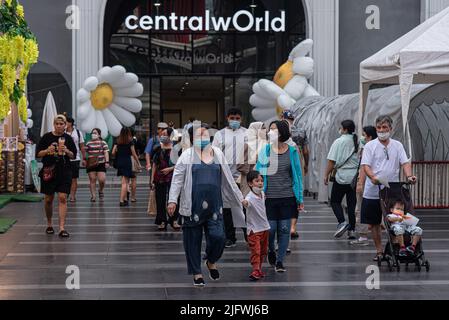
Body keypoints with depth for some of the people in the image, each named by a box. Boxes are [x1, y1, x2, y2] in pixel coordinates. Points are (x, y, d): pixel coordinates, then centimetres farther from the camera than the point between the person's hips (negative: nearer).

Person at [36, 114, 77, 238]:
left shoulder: (68, 138, 4)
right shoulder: (47, 137, 1)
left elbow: (73, 156, 6)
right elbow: (38, 154, 2)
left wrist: (66, 151, -13)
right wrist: (47, 150, -16)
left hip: (64, 172, 0)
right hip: (49, 172, 0)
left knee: (62, 198, -9)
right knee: (48, 199, 9)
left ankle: (62, 228, -11)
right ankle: (49, 224, 29)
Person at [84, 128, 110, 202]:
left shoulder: (103, 143, 5)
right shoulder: (88, 143, 10)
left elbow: (106, 153, 0)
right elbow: (85, 153, 16)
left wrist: (107, 162, -9)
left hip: (101, 164, -2)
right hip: (91, 165, 2)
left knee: (102, 179, -9)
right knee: (92, 180, -1)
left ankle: (101, 190, 22)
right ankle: (93, 196, 4)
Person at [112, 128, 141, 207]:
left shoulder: (118, 142, 4)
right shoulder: (130, 142, -7)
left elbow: (113, 152, 3)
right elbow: (134, 154, -5)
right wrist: (138, 164, 3)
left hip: (119, 162, 4)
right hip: (127, 162, -4)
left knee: (125, 182, 15)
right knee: (125, 182, -3)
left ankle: (125, 199, 18)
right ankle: (122, 201, -9)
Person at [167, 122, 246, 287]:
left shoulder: (218, 154, 12)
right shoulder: (187, 155, 1)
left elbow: (228, 179, 18)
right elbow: (177, 179, -3)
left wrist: (240, 198, 18)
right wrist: (173, 200, -13)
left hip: (214, 206, 2)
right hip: (193, 205, -2)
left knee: (218, 236, -8)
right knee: (193, 240, 3)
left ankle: (211, 261, 22)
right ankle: (197, 273, 19)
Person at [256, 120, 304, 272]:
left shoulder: (292, 151, 2)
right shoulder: (265, 151, 1)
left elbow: (298, 175, 7)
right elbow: (258, 173, 5)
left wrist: (300, 198, 4)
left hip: (287, 197, 0)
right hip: (269, 197, 0)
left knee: (284, 230, 2)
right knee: (270, 229, -1)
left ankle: (280, 261, 13)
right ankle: (271, 250, 30)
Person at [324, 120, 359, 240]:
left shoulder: (339, 142, -8)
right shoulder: (358, 141, 4)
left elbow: (332, 161, -9)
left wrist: (326, 175, 0)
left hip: (342, 176, -4)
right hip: (356, 176, 5)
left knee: (335, 201, 7)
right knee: (352, 203, 9)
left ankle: (342, 222, -14)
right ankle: (352, 230, 8)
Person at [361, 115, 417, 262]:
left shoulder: (397, 145, 8)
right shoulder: (370, 146, 1)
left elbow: (405, 162, 0)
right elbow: (365, 165, -8)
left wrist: (409, 176, -20)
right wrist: (373, 177, -29)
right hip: (373, 192, -1)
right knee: (374, 223, 5)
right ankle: (379, 251, 16)